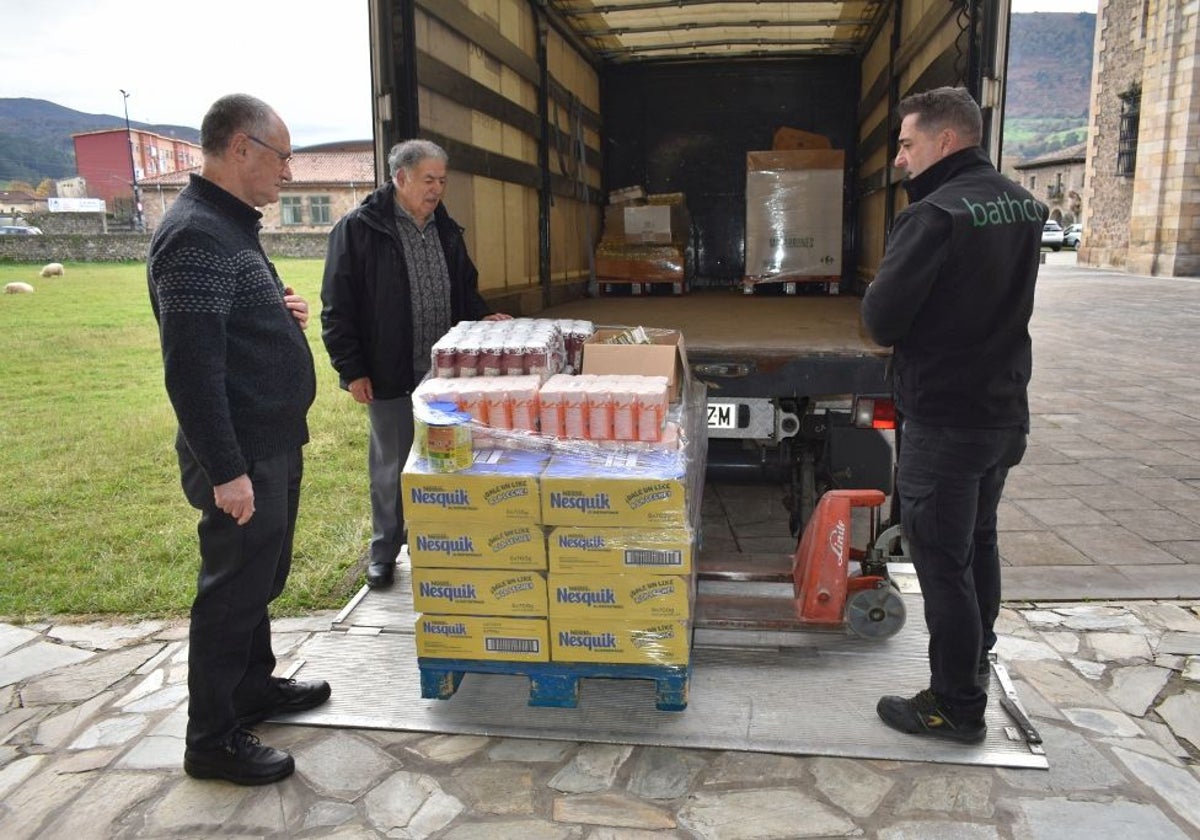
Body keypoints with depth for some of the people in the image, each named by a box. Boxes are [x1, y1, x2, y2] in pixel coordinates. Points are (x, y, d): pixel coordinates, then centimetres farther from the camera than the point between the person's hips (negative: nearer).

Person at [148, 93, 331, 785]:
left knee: (262, 579, 21)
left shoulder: (233, 225, 13)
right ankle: (211, 741, 19)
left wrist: (281, 314, 4)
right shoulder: (196, 235, -20)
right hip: (242, 458, -10)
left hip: (275, 444, 10)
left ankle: (254, 688, 39)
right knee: (233, 592, 2)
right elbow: (191, 365, -25)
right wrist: (225, 471, -25)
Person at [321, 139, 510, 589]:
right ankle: (384, 551, 25)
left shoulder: (446, 229, 10)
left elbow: (464, 289, 20)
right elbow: (337, 308, -9)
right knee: (391, 465, 8)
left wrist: (482, 316, 0)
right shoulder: (359, 228, -9)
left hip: (444, 371, 5)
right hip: (389, 375, -5)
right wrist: (351, 370, -12)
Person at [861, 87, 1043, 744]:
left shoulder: (935, 215, -21)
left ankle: (957, 707, 15)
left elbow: (879, 322, -21)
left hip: (943, 423, -9)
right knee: (978, 544, 24)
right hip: (1006, 412, 9)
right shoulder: (1023, 206, 8)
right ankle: (974, 667, 43)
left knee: (942, 562, 3)